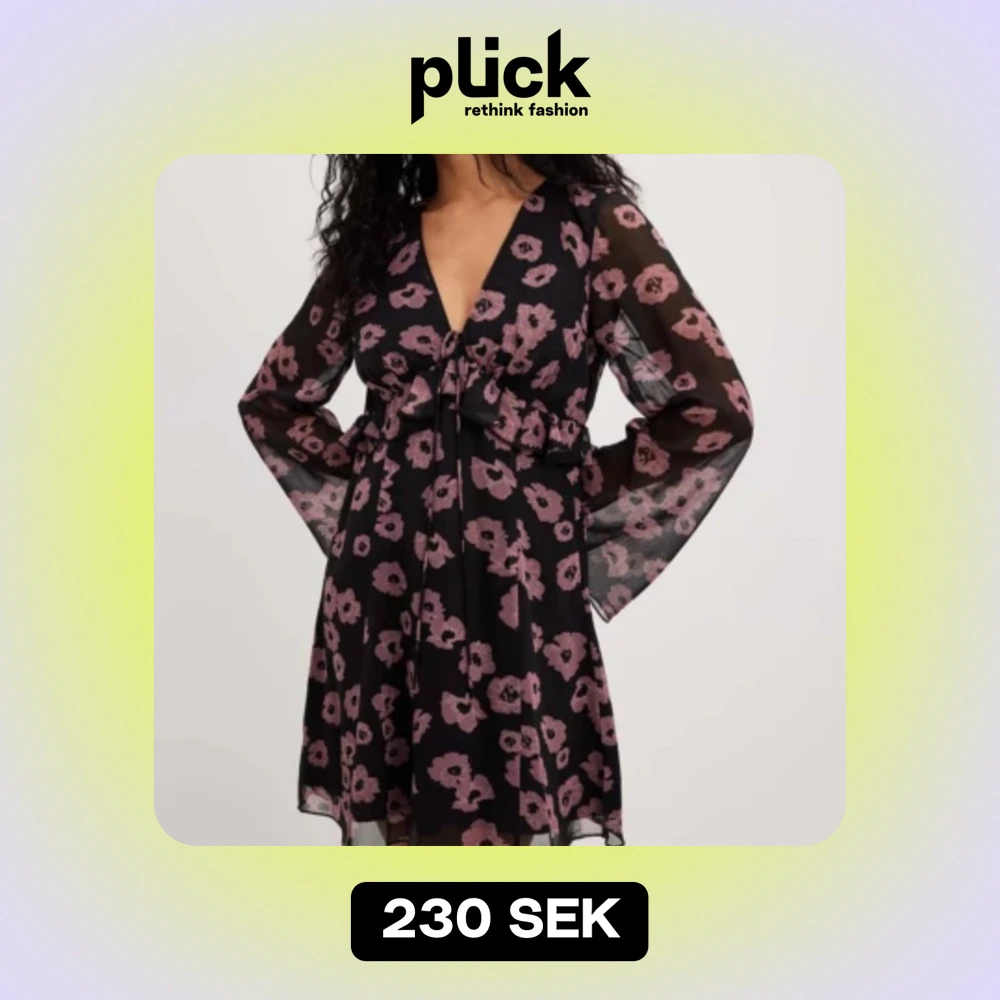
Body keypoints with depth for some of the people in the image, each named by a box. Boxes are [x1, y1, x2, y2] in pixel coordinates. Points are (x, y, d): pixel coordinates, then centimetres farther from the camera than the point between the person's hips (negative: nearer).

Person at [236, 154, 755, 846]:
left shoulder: (591, 220, -1)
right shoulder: (374, 233, 9)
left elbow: (715, 407, -6)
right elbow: (271, 400, 20)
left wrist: (576, 492, -2)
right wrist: (370, 479, 8)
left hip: (520, 602, -3)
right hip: (381, 598, 3)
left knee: (513, 814, 2)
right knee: (390, 818, 10)